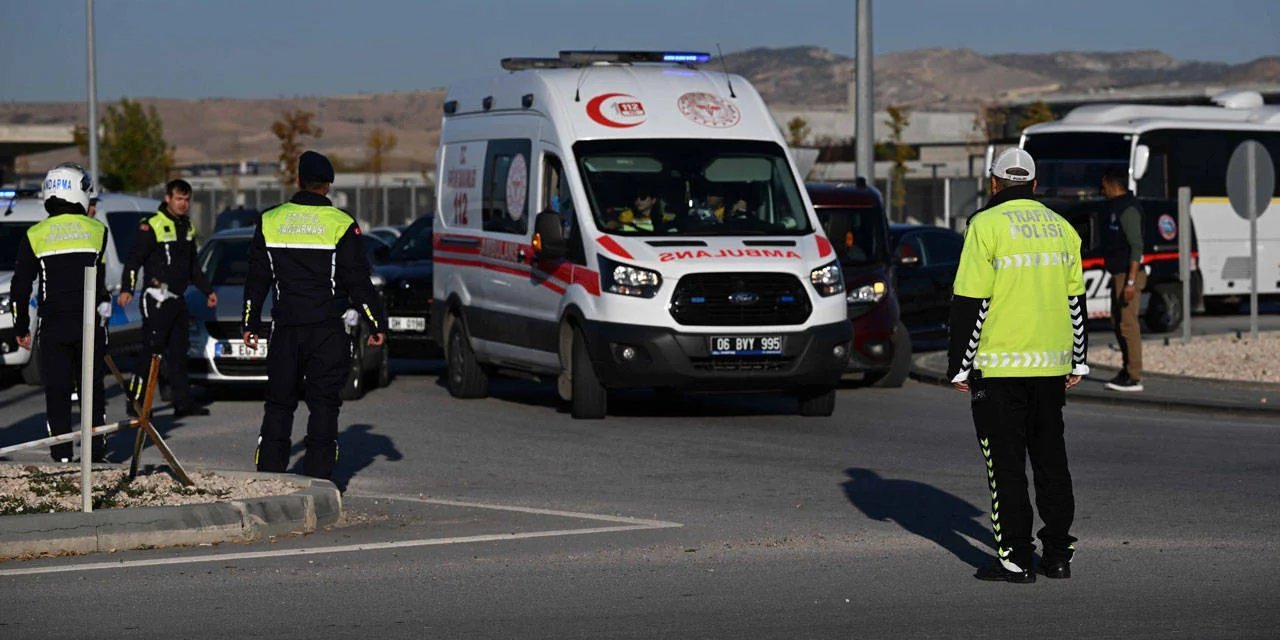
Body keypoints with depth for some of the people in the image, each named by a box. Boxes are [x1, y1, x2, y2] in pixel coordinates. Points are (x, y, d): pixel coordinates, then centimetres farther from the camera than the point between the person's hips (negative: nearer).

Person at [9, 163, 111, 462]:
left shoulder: (34, 235, 0)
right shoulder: (97, 230, -1)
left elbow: (20, 288, 3)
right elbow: (101, 280, 4)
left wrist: (21, 329, 10)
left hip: (53, 325, 0)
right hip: (91, 325, 0)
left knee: (57, 392, 4)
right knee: (93, 388, 10)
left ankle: (62, 454, 1)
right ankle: (97, 449, 11)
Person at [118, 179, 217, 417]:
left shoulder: (187, 227, 16)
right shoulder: (152, 226, -9)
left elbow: (193, 266, 27)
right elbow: (133, 259, -13)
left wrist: (207, 290, 28)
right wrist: (126, 289, -23)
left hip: (178, 299, 8)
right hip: (157, 299, -8)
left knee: (178, 352, 9)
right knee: (151, 352, -9)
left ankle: (183, 402, 11)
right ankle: (136, 402, -6)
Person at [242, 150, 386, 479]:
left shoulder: (270, 221, 5)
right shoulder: (340, 225, -4)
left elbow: (256, 280, 11)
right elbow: (359, 281, -3)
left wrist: (251, 324, 19)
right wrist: (376, 325, 5)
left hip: (285, 329, 2)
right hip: (328, 329, -2)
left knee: (279, 403, 9)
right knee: (323, 403, 1)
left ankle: (268, 474, 8)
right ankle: (317, 476, -4)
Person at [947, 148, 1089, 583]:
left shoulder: (986, 226, -8)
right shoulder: (1061, 228, 10)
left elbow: (970, 302, -12)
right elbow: (1076, 302, 13)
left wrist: (959, 366, -6)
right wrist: (1078, 362, 20)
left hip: (999, 366, -5)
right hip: (1051, 364, 5)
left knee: (1006, 465, -1)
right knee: (1051, 459, 13)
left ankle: (1015, 558, -2)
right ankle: (1058, 554, 14)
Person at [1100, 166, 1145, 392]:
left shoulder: (1128, 209, -16)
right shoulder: (1116, 207, 17)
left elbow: (1136, 246, -22)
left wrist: (1131, 281, -26)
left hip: (1128, 275, -11)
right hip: (1119, 274, 11)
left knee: (1128, 324, -10)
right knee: (1117, 323, 14)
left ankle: (1134, 377, -9)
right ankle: (1127, 370, 21)